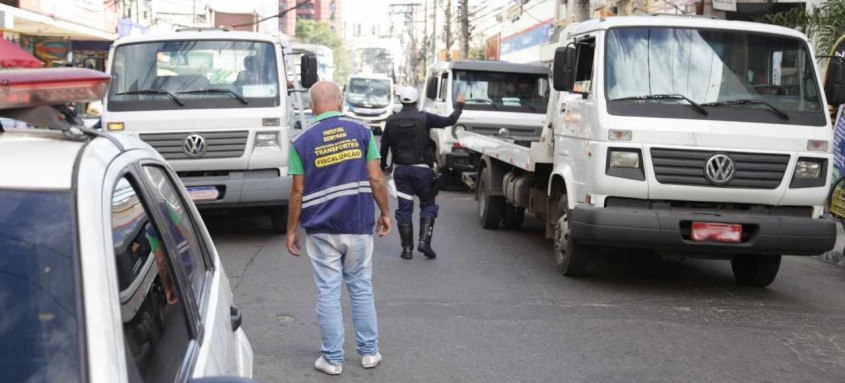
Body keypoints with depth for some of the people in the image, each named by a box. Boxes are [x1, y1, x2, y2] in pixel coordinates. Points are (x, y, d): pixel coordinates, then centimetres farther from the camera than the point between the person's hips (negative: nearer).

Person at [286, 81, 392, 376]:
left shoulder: (302, 141, -4)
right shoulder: (361, 132, -1)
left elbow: (298, 192, -3)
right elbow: (376, 179, -3)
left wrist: (291, 230, 5)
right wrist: (385, 213, 9)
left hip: (322, 230, -1)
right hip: (359, 225, 2)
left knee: (328, 294, 6)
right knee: (362, 289, 14)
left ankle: (332, 359, 12)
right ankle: (369, 352, 22)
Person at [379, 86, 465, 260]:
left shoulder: (392, 120, 2)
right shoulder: (424, 118, -8)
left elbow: (384, 145, 9)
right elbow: (450, 121, -2)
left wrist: (383, 166, 23)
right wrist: (459, 105, 16)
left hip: (401, 169, 3)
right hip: (421, 169, -2)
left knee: (404, 208, 7)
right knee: (428, 205, 11)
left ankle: (407, 248, 8)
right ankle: (424, 241, -4)